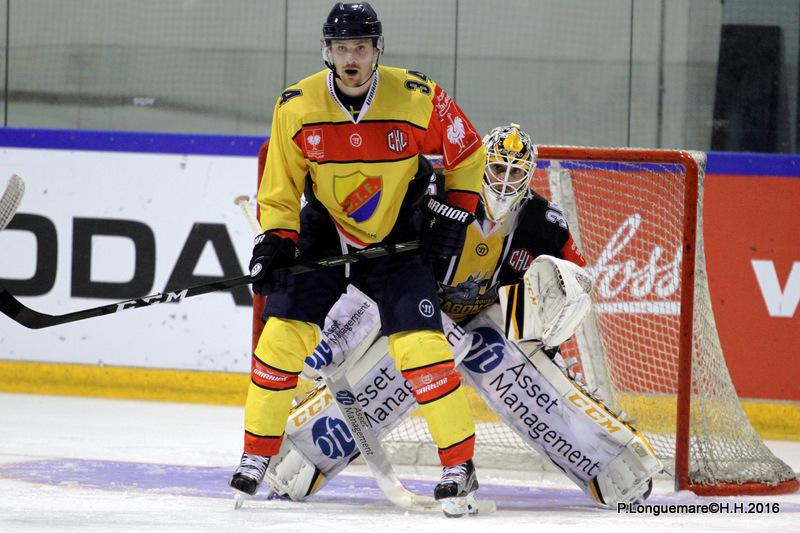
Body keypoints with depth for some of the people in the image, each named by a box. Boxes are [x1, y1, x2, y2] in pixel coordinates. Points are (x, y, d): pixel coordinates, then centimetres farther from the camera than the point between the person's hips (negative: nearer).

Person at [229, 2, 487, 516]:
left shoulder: (418, 99, -18)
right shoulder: (296, 107, -15)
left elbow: (467, 154, -2)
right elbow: (279, 190, -5)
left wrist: (454, 214, -6)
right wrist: (275, 245, -17)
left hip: (397, 239, -2)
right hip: (323, 236, 2)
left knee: (419, 345, -15)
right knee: (283, 334, -9)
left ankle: (460, 463, -2)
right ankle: (258, 455, 6)